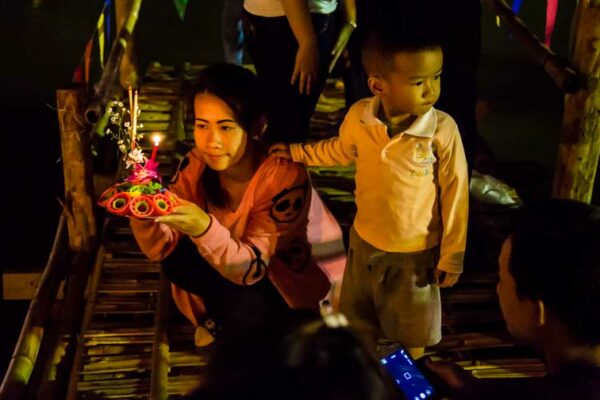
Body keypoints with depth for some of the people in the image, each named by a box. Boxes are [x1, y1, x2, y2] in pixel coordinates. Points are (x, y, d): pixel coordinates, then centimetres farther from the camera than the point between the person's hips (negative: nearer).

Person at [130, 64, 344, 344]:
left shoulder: (285, 176, -29)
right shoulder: (196, 165, -15)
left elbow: (252, 268, -33)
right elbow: (161, 248, -17)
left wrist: (205, 228, -50)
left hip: (280, 284, -4)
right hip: (225, 269, 4)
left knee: (241, 312, -32)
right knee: (175, 258, -22)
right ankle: (218, 319, 6)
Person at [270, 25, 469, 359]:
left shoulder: (442, 129, -28)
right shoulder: (358, 117, -18)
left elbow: (455, 194, -17)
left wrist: (452, 256, -11)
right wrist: (298, 152, 10)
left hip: (416, 252, -3)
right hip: (365, 242, 3)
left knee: (413, 329, 22)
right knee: (359, 322, 27)